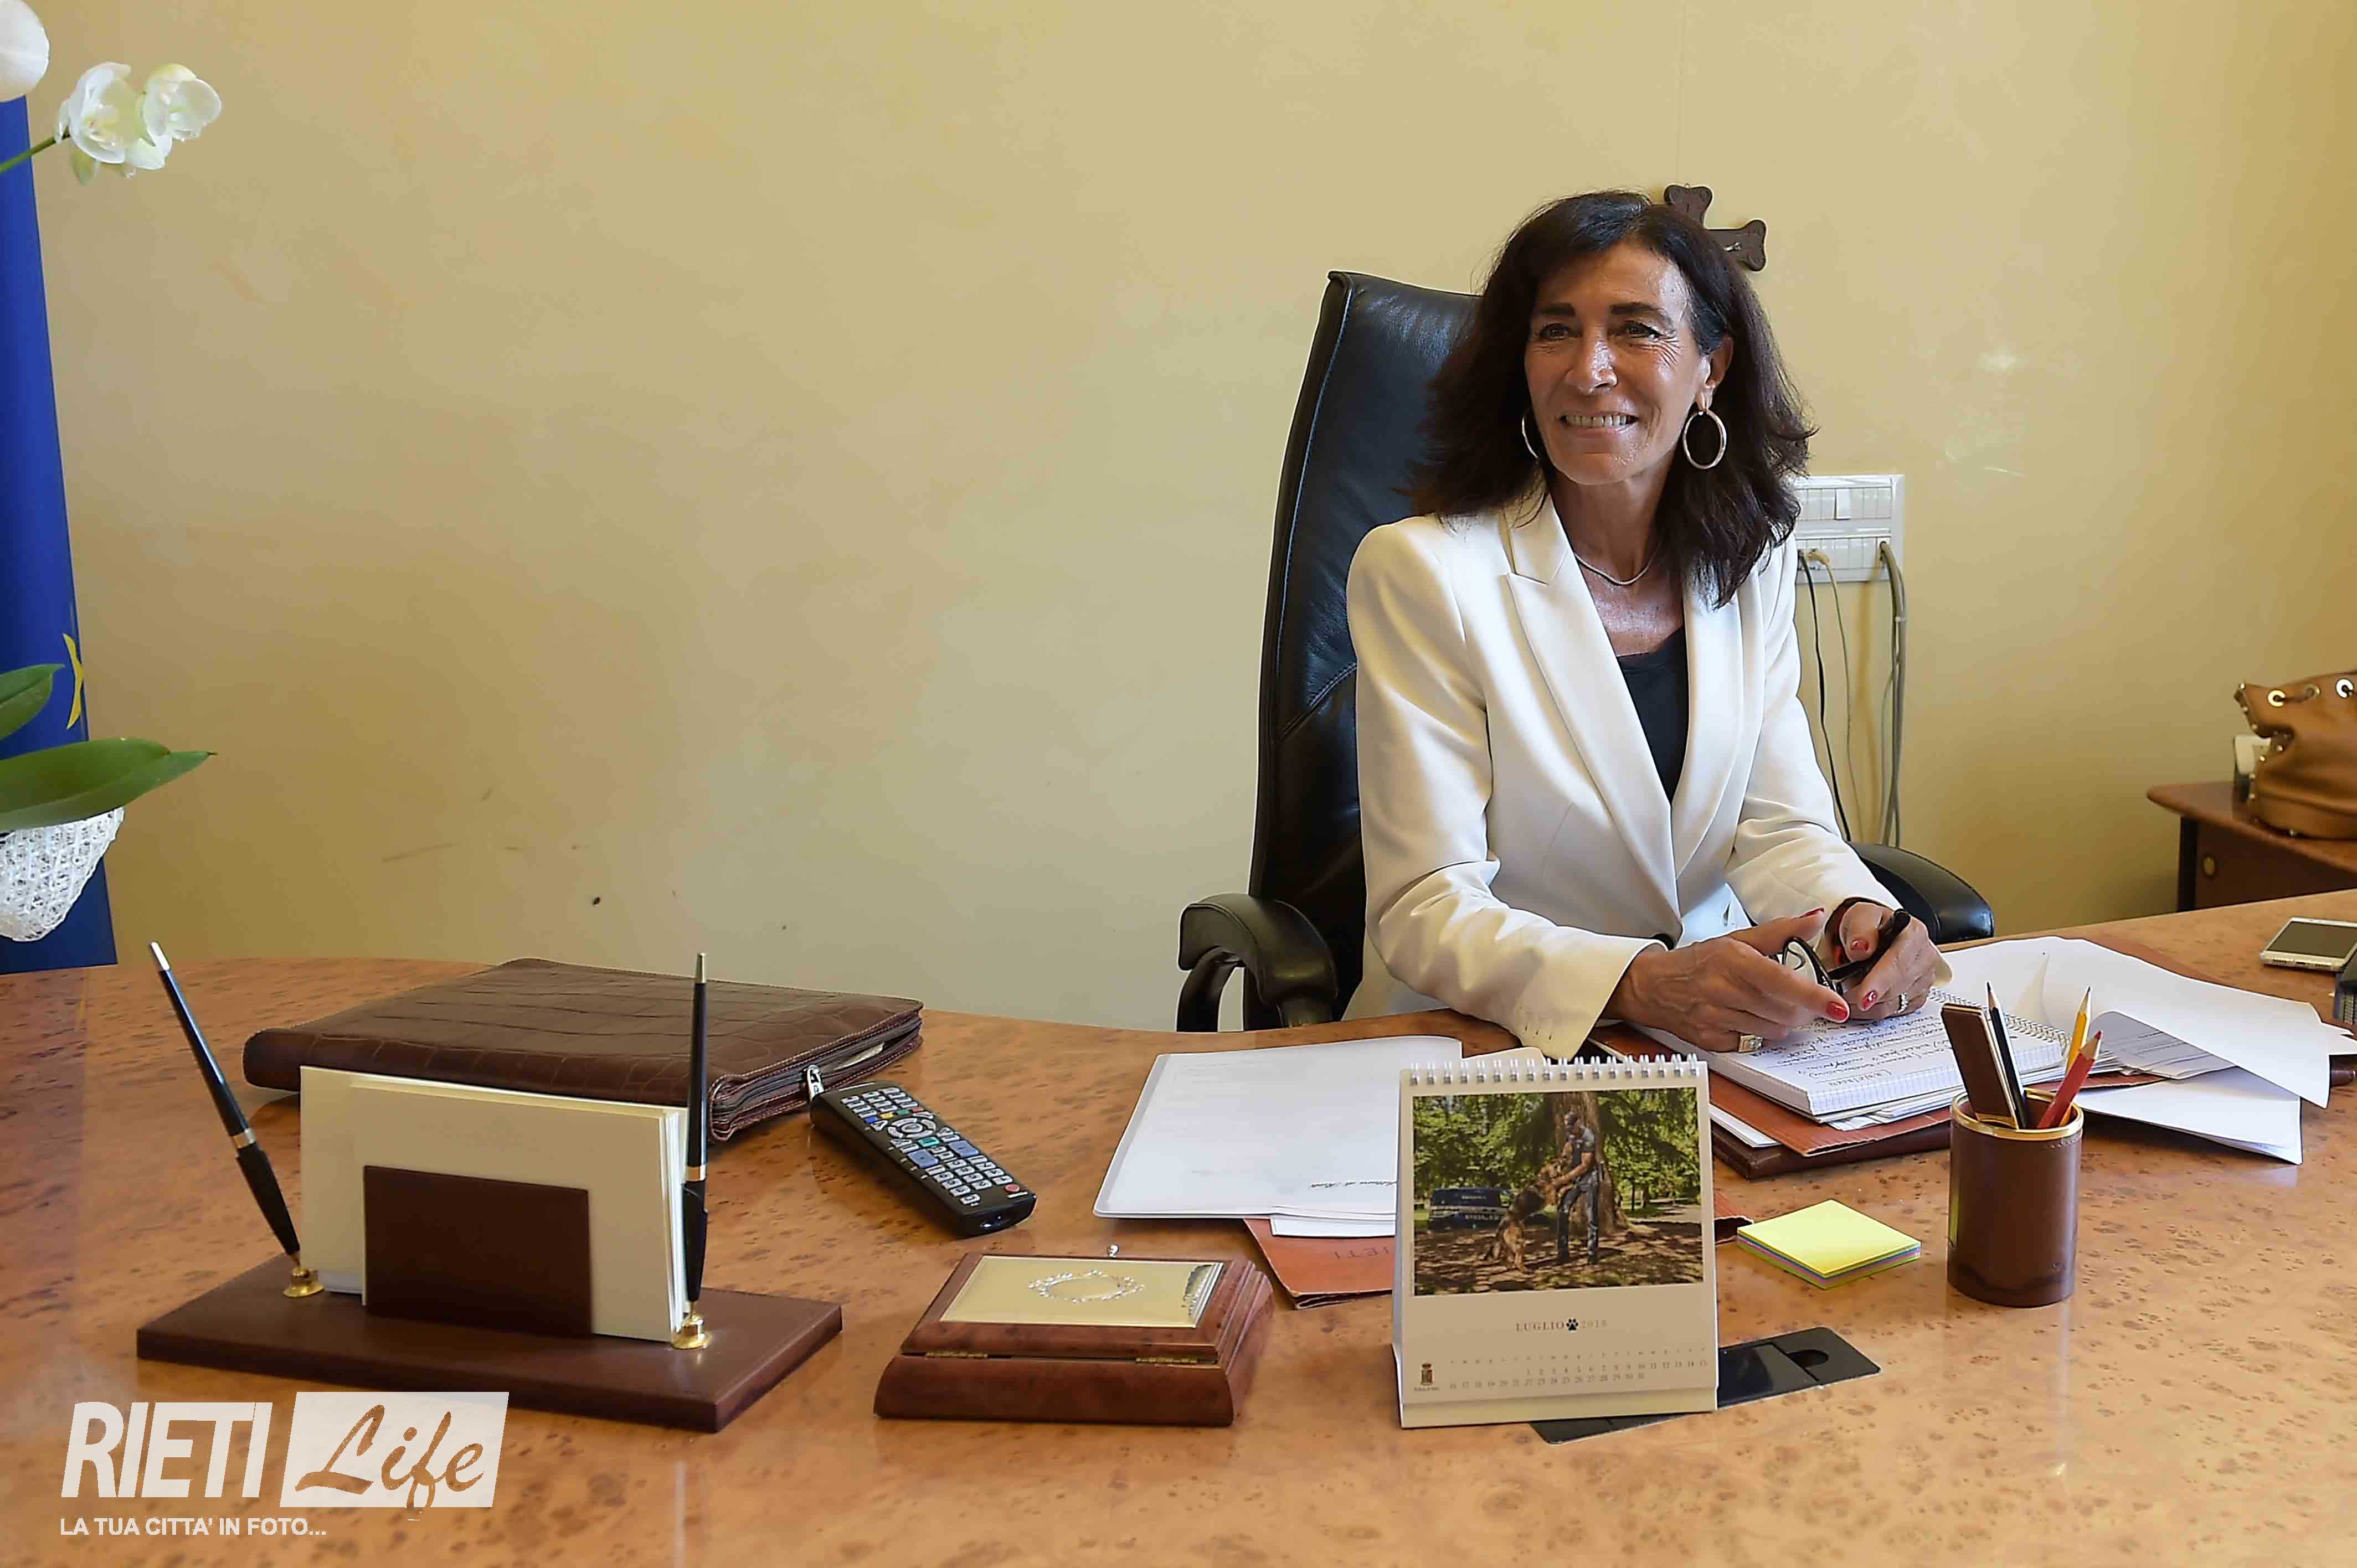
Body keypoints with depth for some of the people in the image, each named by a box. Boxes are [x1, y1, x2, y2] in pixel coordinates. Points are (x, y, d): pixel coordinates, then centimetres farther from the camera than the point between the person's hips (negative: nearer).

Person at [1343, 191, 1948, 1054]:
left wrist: (1857, 917, -18)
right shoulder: (1419, 571, -11)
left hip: (1719, 1039, 4)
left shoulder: (1753, 561, 6)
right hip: (1482, 1048, -3)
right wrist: (1647, 985, -30)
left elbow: (1783, 828, 5)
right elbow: (1427, 912, -15)